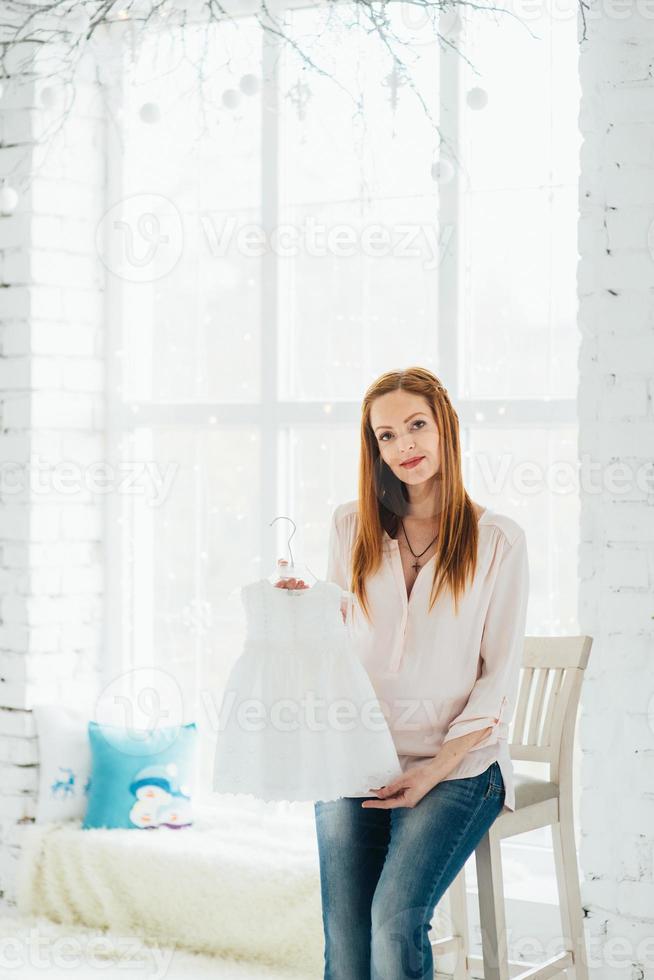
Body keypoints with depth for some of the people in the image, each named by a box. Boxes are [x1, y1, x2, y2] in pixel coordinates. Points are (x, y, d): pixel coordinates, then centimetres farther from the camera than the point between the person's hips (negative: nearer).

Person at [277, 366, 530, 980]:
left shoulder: (498, 539, 1)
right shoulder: (351, 526, 11)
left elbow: (499, 678, 0)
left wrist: (434, 771, -9)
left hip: (458, 767, -2)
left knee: (395, 918, -22)